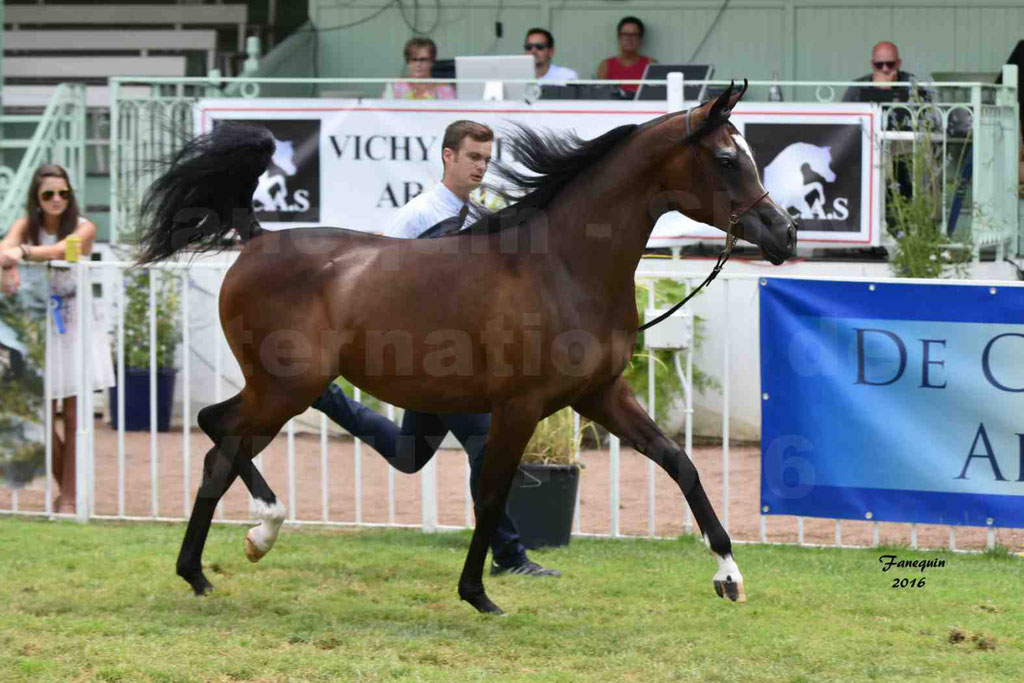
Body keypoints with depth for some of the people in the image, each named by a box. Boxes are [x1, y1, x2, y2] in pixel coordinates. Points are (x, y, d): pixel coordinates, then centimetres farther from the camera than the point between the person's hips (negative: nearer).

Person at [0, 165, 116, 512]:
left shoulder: (83, 228, -7)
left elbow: (60, 249, -28)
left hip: (76, 324, -2)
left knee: (73, 415, -1)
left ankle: (69, 497, 4)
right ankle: (64, 487, 22)